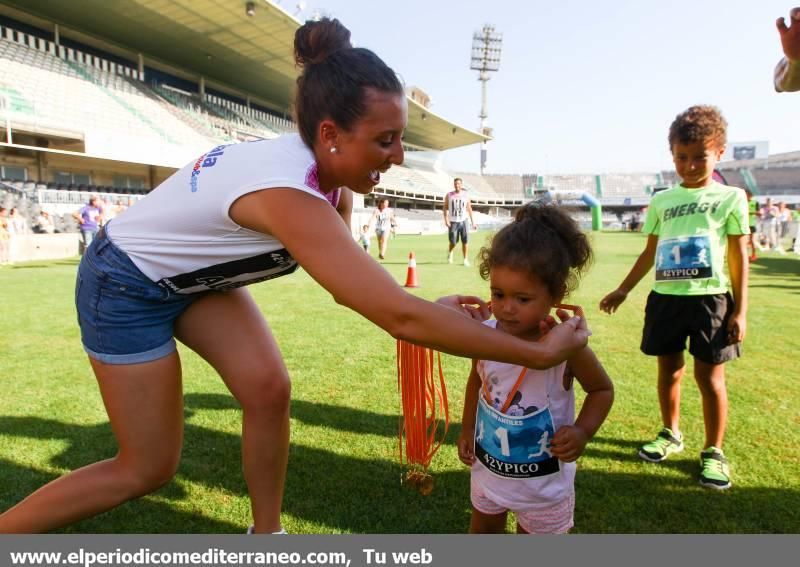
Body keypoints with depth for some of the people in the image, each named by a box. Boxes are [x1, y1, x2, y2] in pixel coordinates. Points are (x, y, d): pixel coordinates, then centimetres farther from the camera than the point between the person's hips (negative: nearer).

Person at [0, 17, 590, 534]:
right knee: (148, 470, 1)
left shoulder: (330, 176, -13)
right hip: (126, 285, -7)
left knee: (269, 389, -5)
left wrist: (427, 308, -18)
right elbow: (399, 318, -44)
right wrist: (540, 351, -35)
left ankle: (266, 537, 16)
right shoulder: (291, 194, -40)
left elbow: (352, 282, -4)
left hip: (199, 275, 7)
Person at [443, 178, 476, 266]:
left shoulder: (466, 196, 6)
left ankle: (466, 259, 4)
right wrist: (446, 219, -9)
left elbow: (469, 209, 11)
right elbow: (444, 208, 4)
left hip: (463, 221, 1)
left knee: (465, 241, -5)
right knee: (453, 242, 0)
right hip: (453, 221, -1)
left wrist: (472, 222, 8)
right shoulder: (449, 195, 3)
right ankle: (450, 252, 33)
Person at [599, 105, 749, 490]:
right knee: (669, 370, 13)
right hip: (665, 298, 3)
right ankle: (670, 434, 33)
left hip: (710, 299, -3)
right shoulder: (661, 201, 8)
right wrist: (622, 291, 10)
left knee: (709, 375, 3)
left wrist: (740, 309, -6)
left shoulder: (730, 197, 0)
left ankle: (713, 451, 19)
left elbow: (738, 255, -2)